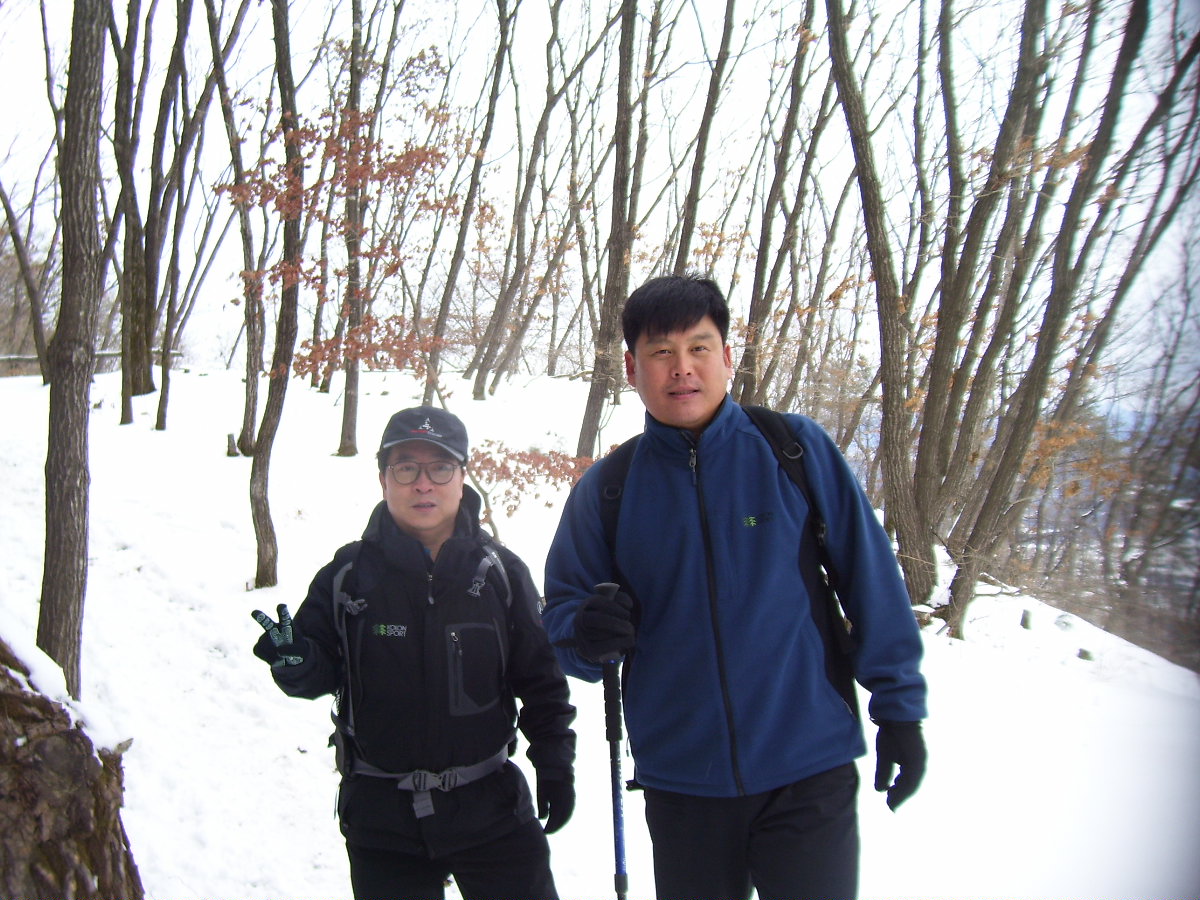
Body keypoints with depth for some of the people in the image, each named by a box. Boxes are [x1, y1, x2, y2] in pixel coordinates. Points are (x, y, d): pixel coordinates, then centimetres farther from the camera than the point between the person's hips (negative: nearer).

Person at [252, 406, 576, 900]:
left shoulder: (500, 571, -4)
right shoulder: (347, 575, -4)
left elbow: (540, 678, 3)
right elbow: (322, 673, 1)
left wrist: (554, 762, 2)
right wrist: (295, 661, -20)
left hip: (489, 806, 0)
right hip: (381, 817, 0)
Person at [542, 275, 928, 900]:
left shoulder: (796, 448, -5)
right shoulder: (606, 489, 0)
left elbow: (870, 578, -1)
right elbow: (560, 611, 5)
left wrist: (899, 707, 0)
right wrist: (585, 632, -18)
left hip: (808, 773, -2)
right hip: (680, 778, 2)